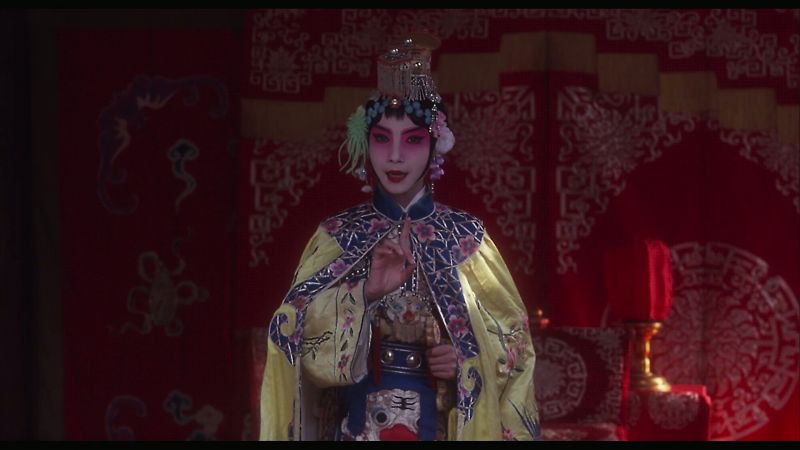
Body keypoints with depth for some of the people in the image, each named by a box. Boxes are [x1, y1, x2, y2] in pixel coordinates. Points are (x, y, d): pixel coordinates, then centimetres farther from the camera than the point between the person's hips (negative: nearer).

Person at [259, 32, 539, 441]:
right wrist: (367, 292, -24)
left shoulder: (465, 236, -2)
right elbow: (304, 342, -11)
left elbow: (513, 336, 3)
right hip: (360, 419, 0)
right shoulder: (338, 236, -2)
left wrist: (467, 359, -15)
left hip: (443, 421, 0)